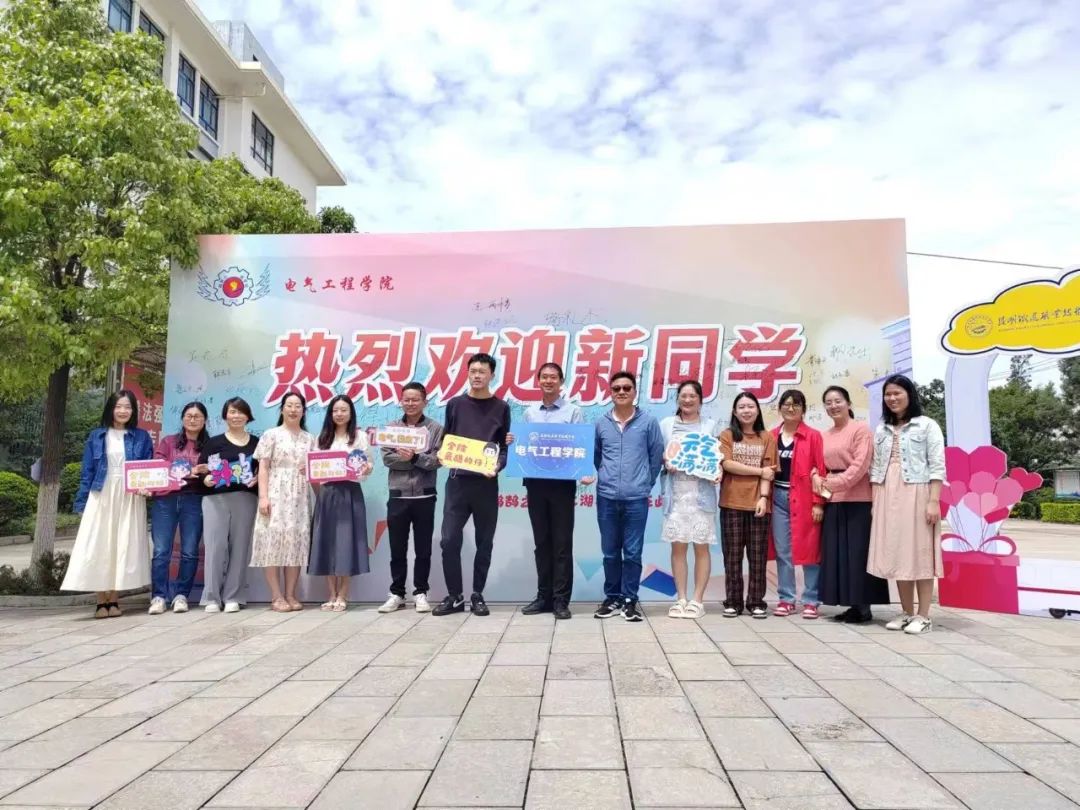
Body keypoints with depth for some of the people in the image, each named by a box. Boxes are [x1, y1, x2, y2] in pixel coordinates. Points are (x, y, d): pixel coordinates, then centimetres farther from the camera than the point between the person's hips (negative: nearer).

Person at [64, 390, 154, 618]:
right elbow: (87, 472, 6)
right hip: (101, 498, 0)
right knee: (98, 547, -3)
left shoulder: (142, 437, 7)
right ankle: (101, 602, 2)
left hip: (130, 499, 0)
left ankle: (113, 600, 9)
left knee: (123, 547, 0)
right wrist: (82, 503, 1)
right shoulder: (96, 436, 7)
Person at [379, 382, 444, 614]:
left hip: (424, 497, -2)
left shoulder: (435, 429, 2)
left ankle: (420, 593, 16)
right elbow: (387, 458, -3)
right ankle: (397, 593, 18)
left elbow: (436, 461, -8)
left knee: (423, 549, 6)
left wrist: (414, 457, -23)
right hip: (398, 496, 2)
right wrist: (417, 461, -13)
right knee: (397, 549, 8)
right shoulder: (391, 428, 8)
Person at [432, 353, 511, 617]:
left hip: (486, 483, -1)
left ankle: (477, 595, 18)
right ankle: (455, 596, 11)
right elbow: (446, 440, 13)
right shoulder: (455, 404, 9)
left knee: (484, 542, 6)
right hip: (458, 480, 1)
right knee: (450, 540, -3)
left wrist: (497, 466, -15)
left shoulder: (501, 408, 5)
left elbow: (506, 446, 3)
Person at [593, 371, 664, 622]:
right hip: (606, 497, 2)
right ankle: (613, 598, 21)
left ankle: (630, 600, 15)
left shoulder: (649, 421, 0)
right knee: (610, 552, 9)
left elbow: (657, 456, 5)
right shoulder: (601, 423, 5)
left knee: (632, 553, 3)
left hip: (637, 498, -2)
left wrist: (646, 483, 6)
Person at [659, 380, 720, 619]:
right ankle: (681, 599, 11)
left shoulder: (710, 425, 10)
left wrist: (719, 472, -12)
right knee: (678, 546, 2)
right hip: (676, 493, 1)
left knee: (702, 546, 0)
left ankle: (697, 600, 8)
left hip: (702, 493, 0)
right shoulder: (666, 424, 11)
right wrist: (666, 462, -11)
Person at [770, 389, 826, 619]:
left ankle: (811, 601, 10)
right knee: (782, 551, 7)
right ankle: (786, 599, 15)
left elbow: (820, 471, -5)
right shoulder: (772, 436, 9)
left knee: (809, 550, 1)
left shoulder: (813, 436, -1)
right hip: (778, 498, 4)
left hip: (804, 500, -3)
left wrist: (818, 502, -10)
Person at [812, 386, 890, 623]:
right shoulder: (824, 436, 16)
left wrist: (834, 483, -14)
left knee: (857, 552, -4)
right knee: (836, 553, 6)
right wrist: (818, 478, -5)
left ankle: (863, 606, 4)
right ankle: (853, 605, 13)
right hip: (833, 501, 7)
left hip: (857, 500, -6)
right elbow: (818, 464, 15)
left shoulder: (861, 429, -3)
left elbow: (860, 465, -12)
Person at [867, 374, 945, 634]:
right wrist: (874, 502, 8)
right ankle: (907, 613, 15)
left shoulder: (927, 425, 1)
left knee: (920, 553, -2)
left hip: (916, 494, -5)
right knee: (896, 553, 6)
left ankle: (923, 616, 4)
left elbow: (937, 466, -5)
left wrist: (933, 501, -13)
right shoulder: (881, 429, 15)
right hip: (888, 496, 5)